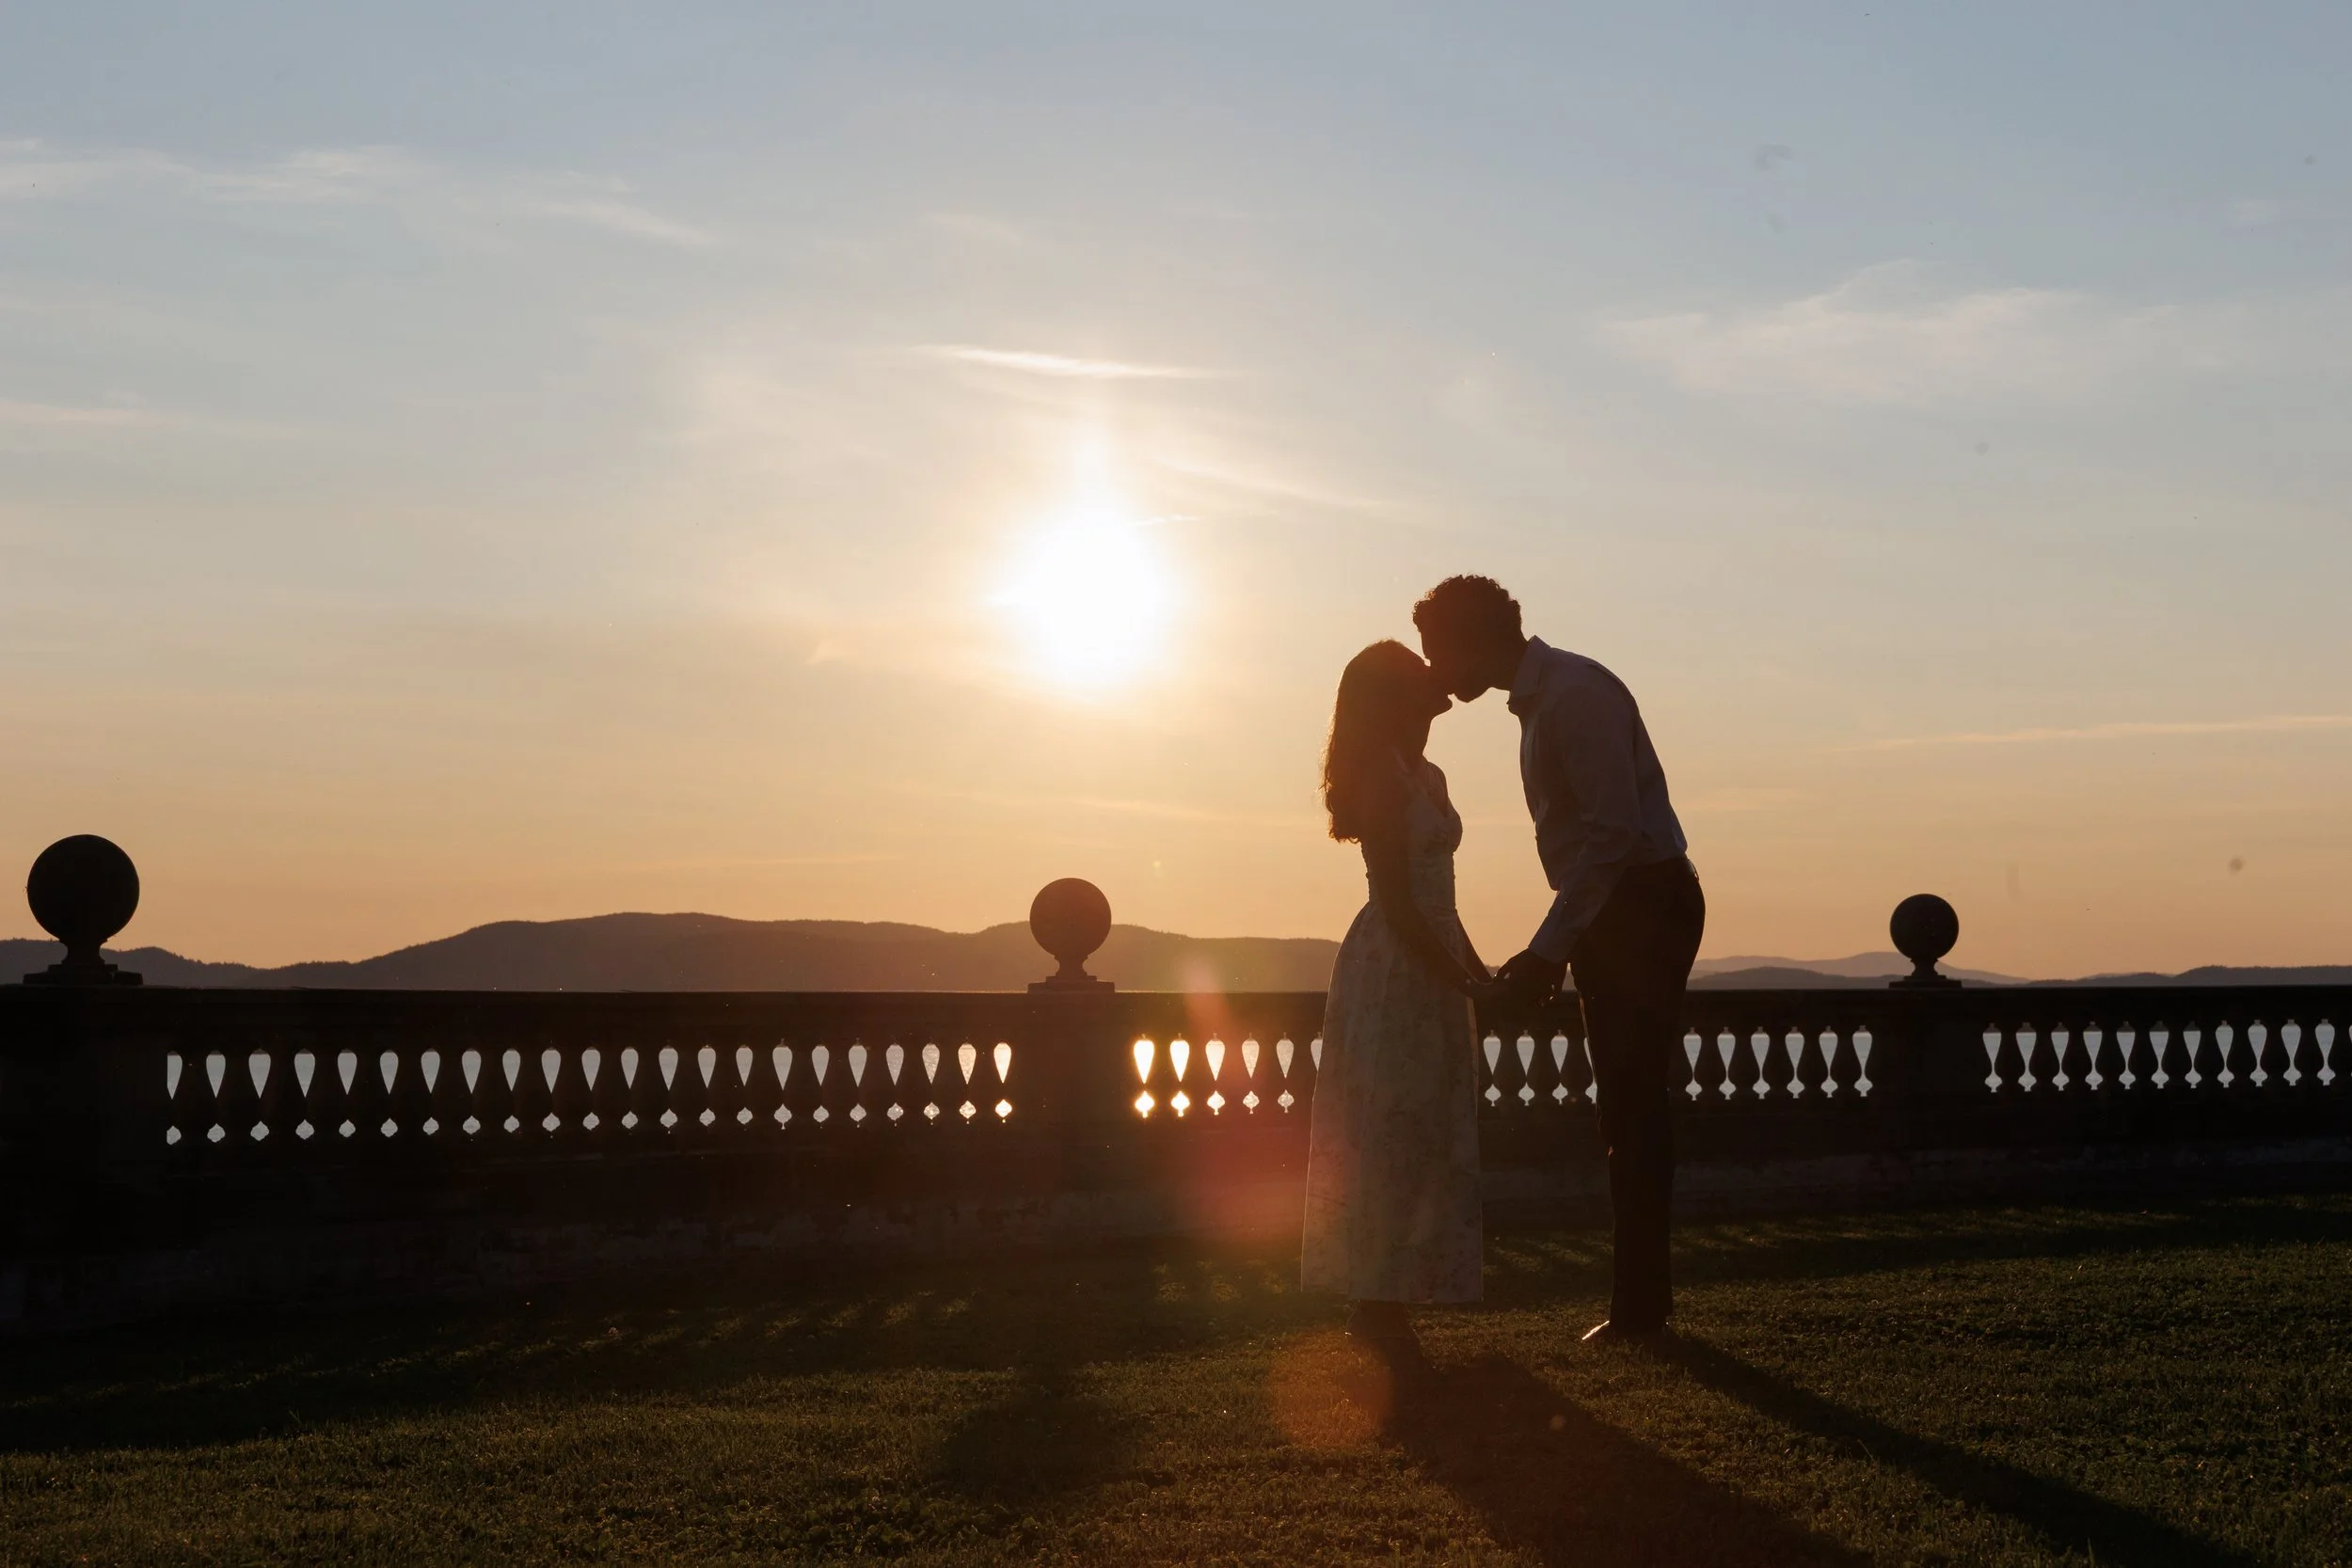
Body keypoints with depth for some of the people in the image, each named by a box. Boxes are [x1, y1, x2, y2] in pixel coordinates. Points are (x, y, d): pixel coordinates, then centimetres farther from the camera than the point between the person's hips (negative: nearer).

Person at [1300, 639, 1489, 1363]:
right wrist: (1462, 980, -17)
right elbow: (1397, 902, -18)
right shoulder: (1385, 779, -14)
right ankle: (1378, 1303, -1)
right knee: (1392, 1137, -6)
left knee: (1425, 1140, 12)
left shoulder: (1425, 776, 15)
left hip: (1430, 965, 10)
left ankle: (1381, 1301, 18)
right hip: (1392, 970, -10)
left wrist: (1478, 971, 16)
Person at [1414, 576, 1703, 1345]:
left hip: (1643, 903, -10)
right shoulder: (1540, 699, 14)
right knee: (1632, 1108, 13)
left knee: (1634, 1106, -8)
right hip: (1615, 913, 10)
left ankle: (1639, 1304, -3)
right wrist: (1550, 950, 16)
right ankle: (1642, 1300, 19)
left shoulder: (1575, 695, -17)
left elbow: (1613, 832, -24)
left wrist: (1546, 950, -24)